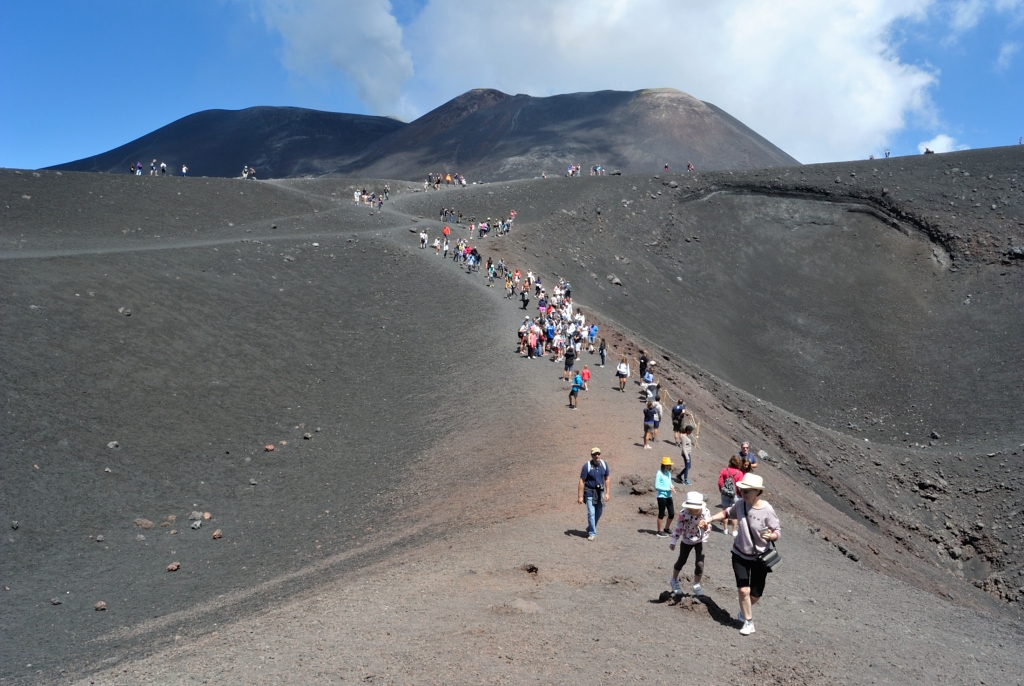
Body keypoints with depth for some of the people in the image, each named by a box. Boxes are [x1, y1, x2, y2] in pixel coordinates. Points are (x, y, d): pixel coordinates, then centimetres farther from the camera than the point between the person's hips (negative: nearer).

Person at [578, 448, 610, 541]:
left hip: (600, 492, 5)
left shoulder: (604, 464, -5)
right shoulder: (587, 466, -17)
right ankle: (592, 533, 3)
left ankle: (590, 529, 34)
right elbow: (581, 481, -14)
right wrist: (580, 496, -16)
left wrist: (607, 493, 0)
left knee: (599, 513, 14)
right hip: (590, 492, -5)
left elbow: (607, 478, 5)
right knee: (591, 513, -7)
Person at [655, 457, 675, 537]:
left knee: (672, 514, 11)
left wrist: (672, 487, -6)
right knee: (661, 514, 3)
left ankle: (666, 529, 30)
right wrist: (668, 489, -20)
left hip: (669, 496, 8)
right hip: (661, 496, -8)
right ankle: (659, 531, 15)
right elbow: (657, 486, -17)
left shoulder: (669, 473, 9)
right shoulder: (659, 473, -14)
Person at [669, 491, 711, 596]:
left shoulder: (706, 512, -24)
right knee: (681, 561, 15)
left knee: (700, 564, -5)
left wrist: (705, 526, -38)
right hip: (686, 540, -1)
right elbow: (678, 527, -14)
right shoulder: (683, 513, -29)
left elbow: (708, 528, -13)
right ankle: (674, 581, 42)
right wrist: (673, 541, -7)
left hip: (699, 540, 1)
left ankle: (696, 585, 21)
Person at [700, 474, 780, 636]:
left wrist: (771, 536, -39)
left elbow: (778, 532, -17)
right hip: (740, 554, 2)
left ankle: (744, 610, 44)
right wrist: (711, 519, -2)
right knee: (743, 590, -6)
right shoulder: (740, 504, -12)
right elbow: (727, 512, 9)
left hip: (760, 557, -2)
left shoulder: (767, 510, -24)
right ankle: (748, 622, 16)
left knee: (755, 595, 11)